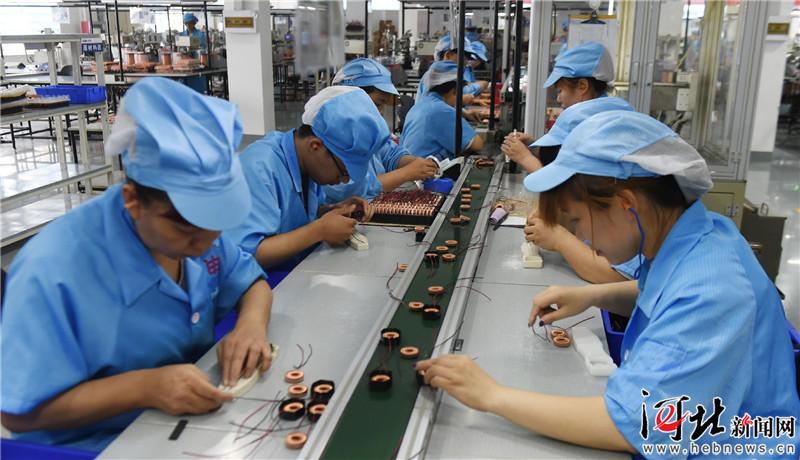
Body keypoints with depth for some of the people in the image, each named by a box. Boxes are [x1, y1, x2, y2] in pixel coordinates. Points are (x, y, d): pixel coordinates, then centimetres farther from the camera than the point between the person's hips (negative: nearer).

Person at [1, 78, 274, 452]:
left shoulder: (190, 219, -8)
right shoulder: (51, 273, -25)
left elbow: (252, 283, 5)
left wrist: (252, 322, -16)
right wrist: (145, 387, -28)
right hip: (98, 445, -4)